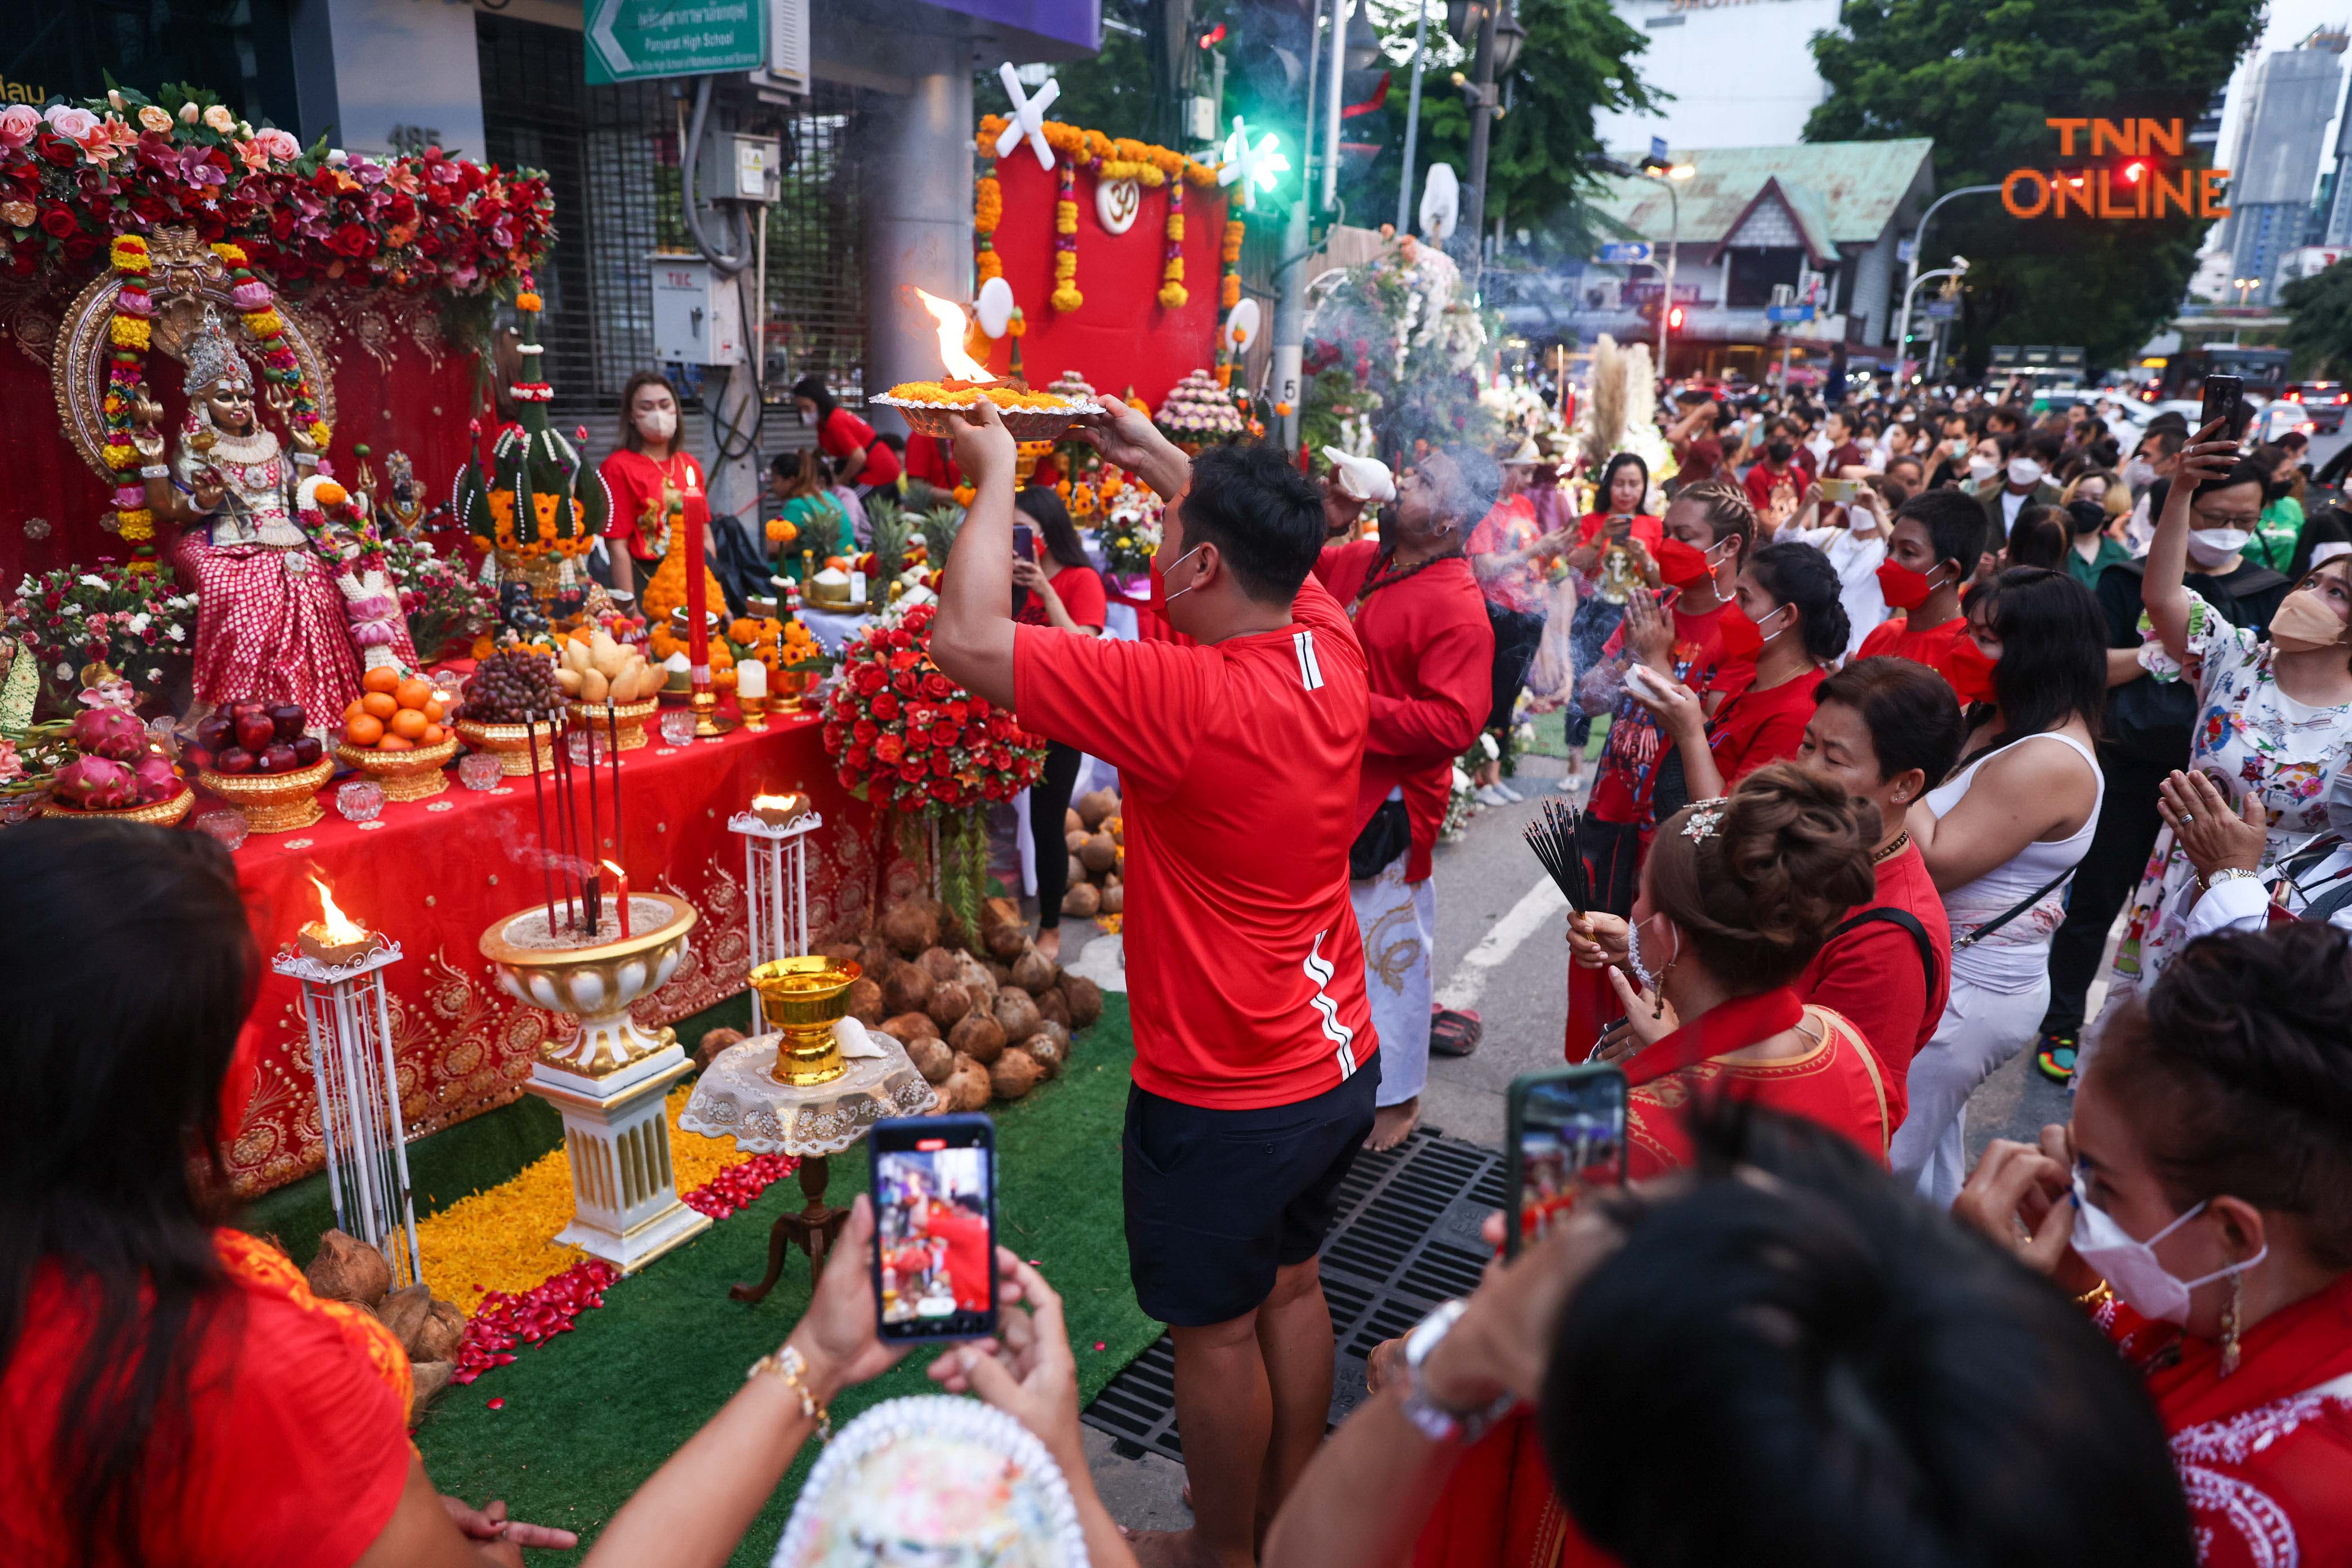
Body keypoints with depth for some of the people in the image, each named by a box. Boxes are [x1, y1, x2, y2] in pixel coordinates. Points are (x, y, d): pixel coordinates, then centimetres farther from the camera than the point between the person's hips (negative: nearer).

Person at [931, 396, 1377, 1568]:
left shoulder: (1186, 699, -29)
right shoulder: (1333, 654, -7)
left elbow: (967, 637, -26)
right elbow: (1281, 552, 17)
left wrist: (995, 474, -13)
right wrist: (1166, 462, 18)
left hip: (1224, 1100, -8)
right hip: (1341, 1064, 8)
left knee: (1215, 1333, 14)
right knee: (1292, 1288, 25)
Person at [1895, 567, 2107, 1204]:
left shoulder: (2050, 762, -24)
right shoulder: (1991, 718, 6)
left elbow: (1933, 864, -26)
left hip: (1972, 992, -10)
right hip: (1947, 974, 10)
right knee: (1933, 1165, 25)